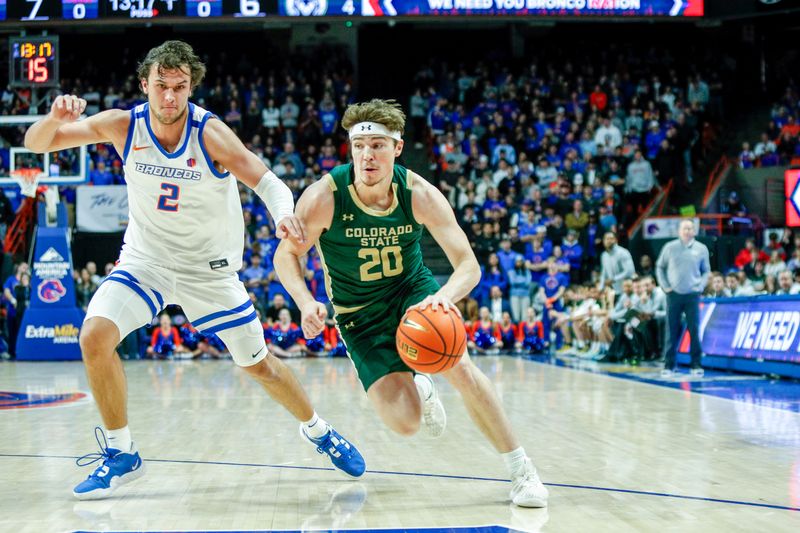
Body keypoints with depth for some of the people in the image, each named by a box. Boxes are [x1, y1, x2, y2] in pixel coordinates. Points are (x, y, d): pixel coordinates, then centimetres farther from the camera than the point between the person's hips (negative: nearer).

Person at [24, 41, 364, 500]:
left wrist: (284, 212, -48)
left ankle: (319, 431, 35)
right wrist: (56, 118, -35)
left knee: (258, 364, 6)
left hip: (209, 268, -1)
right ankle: (121, 454, -3)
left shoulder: (209, 132, -20)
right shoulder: (123, 126, -14)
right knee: (95, 337, -22)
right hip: (145, 259, 2)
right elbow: (36, 144, -12)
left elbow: (266, 180, -25)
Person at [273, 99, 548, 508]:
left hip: (414, 290, 1)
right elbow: (286, 254, -10)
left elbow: (469, 265, -19)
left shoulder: (419, 194, -19)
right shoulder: (324, 197, -23)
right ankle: (420, 391, 26)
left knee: (459, 366, -26)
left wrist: (446, 295, -42)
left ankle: (521, 470, -8)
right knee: (405, 423, -15)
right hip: (361, 315, -1)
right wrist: (306, 302, -30)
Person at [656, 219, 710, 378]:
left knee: (694, 330, -3)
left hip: (693, 295, 0)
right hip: (674, 294, 0)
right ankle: (669, 365, 8)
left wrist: (700, 286, 0)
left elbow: (706, 271, 13)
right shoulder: (670, 247, 2)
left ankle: (696, 365, 4)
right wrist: (665, 286, 1)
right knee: (672, 331, 1)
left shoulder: (701, 249, 4)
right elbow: (660, 267, 10)